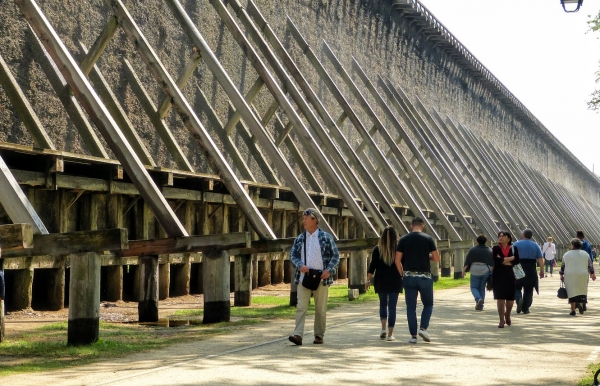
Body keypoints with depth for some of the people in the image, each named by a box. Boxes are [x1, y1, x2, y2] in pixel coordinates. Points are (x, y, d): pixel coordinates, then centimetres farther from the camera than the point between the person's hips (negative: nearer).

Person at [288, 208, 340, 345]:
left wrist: (329, 270, -12)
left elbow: (336, 255, 3)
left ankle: (319, 336, 15)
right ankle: (298, 335, -14)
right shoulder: (299, 239, 10)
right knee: (301, 307, -8)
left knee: (321, 309, 5)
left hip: (321, 279, -2)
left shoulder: (326, 237, 3)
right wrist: (300, 265, -11)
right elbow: (292, 255, 9)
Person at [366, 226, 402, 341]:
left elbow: (372, 266, -3)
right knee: (392, 306, 3)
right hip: (395, 281, -1)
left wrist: (368, 280, 2)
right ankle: (390, 334, 0)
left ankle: (383, 328, 3)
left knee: (383, 304, 18)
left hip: (381, 281, 1)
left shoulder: (377, 249, -2)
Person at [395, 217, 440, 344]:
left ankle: (413, 336, 4)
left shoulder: (403, 239, 2)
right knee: (428, 304, 15)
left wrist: (403, 274, 10)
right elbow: (437, 258, -2)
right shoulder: (428, 239, -2)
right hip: (425, 277, -1)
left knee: (411, 307, 6)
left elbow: (397, 260, 0)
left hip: (409, 277, 1)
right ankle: (423, 328, -3)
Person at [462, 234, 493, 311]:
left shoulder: (472, 250, -3)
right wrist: (492, 271, 9)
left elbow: (467, 262, -3)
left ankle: (478, 299, -21)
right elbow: (492, 262, 4)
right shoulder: (489, 250, 5)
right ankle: (480, 305, 9)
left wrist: (464, 270, 3)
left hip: (475, 271, -3)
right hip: (485, 271, 3)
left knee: (474, 287, 6)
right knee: (482, 288, 11)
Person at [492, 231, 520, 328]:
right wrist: (510, 258, -10)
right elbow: (496, 260, -14)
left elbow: (516, 261, -7)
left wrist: (503, 260, -13)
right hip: (498, 275, -1)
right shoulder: (495, 248, 2)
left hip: (510, 275, 1)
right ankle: (501, 320, 4)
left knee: (510, 298, 6)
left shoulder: (514, 248, 4)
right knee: (500, 298, -4)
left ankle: (507, 316, 33)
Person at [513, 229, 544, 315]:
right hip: (531, 270, 2)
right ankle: (525, 308, 11)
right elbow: (540, 259, -1)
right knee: (528, 290, 12)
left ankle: (519, 299, -18)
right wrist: (542, 271, 4)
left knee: (517, 287, 11)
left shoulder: (516, 244, -1)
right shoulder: (535, 245, 5)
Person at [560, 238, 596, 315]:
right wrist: (592, 273, 14)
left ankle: (573, 310, 0)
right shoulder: (585, 254, 3)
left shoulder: (566, 254, 1)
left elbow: (563, 266, 3)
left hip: (570, 276, 0)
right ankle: (581, 304, -12)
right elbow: (590, 265, 5)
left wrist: (561, 275, 11)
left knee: (572, 292, 4)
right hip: (582, 275, 1)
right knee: (582, 291, 12)